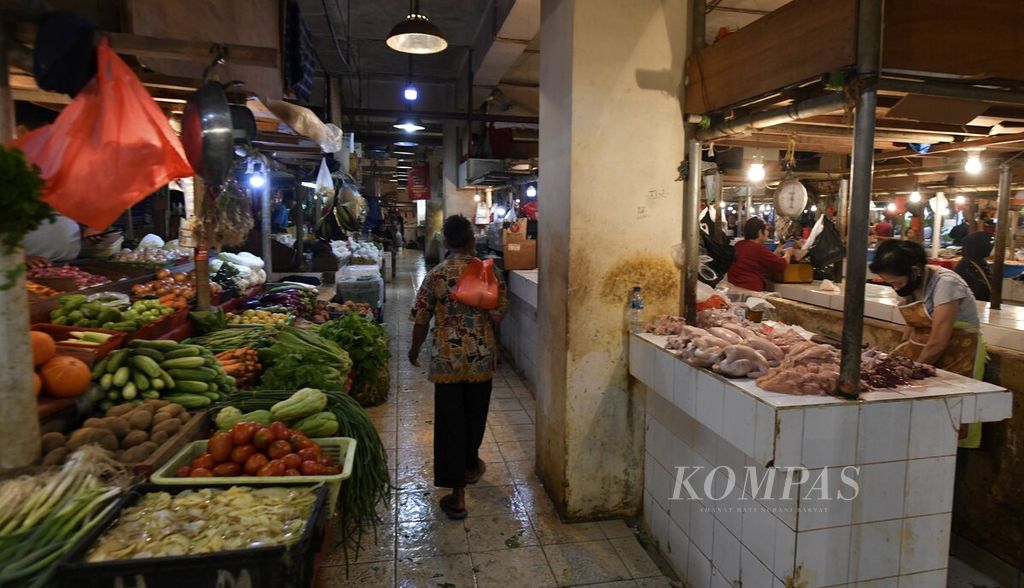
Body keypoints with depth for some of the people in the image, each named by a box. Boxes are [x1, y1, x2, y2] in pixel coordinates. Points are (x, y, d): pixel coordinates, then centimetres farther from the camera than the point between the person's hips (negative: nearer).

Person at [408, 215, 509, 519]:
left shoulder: (436, 275, -7)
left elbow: (421, 319, -2)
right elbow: (498, 313, -2)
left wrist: (415, 350, 15)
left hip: (447, 358, -2)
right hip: (482, 357, 2)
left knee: (450, 421, 4)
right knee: (475, 415, 22)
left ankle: (457, 495, 5)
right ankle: (471, 465, 45)